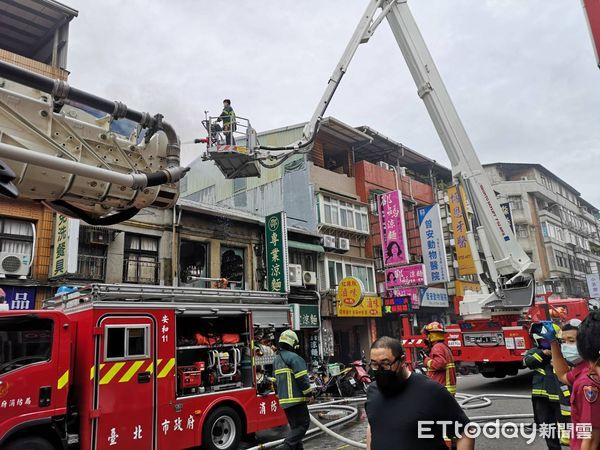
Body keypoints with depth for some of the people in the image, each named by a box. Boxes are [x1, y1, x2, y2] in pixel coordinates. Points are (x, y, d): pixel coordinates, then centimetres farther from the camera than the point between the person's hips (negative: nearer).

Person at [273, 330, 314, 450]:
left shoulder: (276, 360, 15)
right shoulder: (294, 357, -13)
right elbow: (302, 378, -17)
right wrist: (309, 394, -8)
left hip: (284, 400, 9)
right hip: (296, 399, -9)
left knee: (295, 426, 15)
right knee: (303, 423, -2)